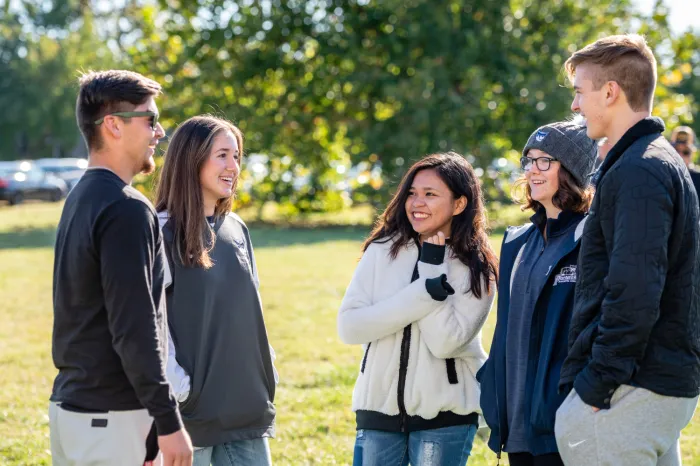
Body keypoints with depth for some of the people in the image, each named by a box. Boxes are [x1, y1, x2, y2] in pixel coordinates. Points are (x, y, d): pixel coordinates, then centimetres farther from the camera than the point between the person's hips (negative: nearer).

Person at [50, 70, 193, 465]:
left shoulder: (79, 200, 13)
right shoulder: (126, 210, -16)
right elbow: (134, 329, -21)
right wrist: (168, 422, -17)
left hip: (69, 404, 9)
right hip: (113, 418, -9)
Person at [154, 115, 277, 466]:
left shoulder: (237, 230, 12)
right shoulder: (164, 232, -9)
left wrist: (268, 375, 13)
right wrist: (179, 388, -17)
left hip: (246, 408, 7)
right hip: (192, 410, -6)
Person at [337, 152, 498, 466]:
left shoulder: (476, 270, -4)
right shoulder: (382, 250, 1)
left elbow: (445, 342, -17)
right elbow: (348, 326, -10)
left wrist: (432, 268, -14)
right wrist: (425, 292, -18)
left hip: (444, 418, -2)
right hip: (378, 407, 2)